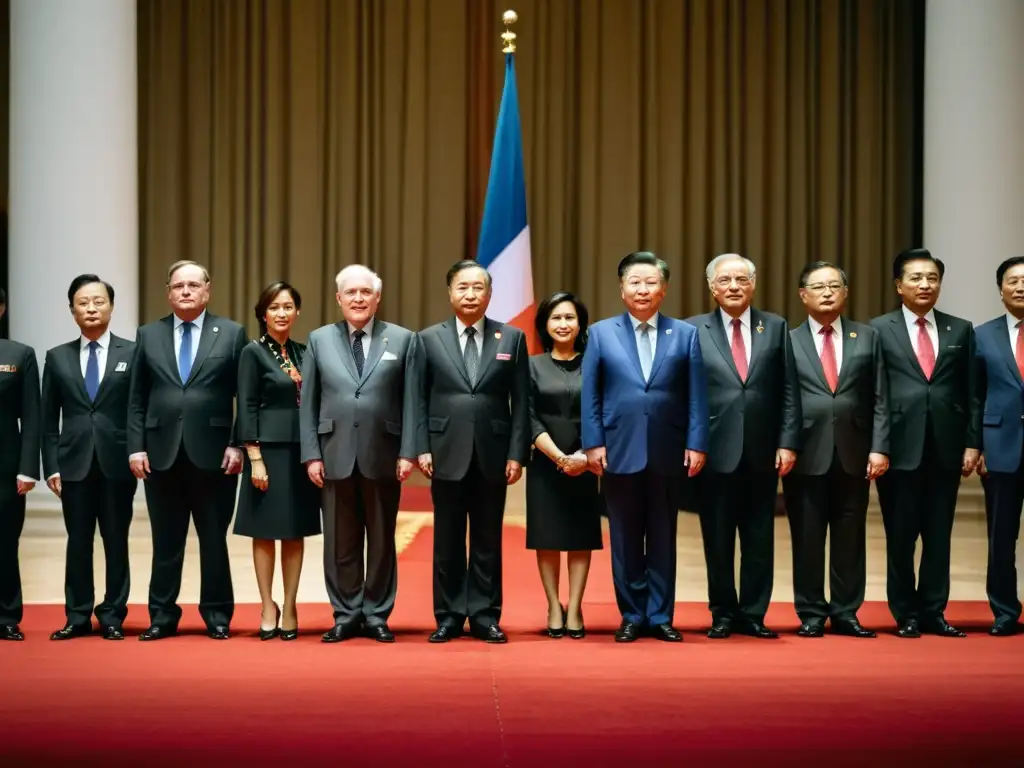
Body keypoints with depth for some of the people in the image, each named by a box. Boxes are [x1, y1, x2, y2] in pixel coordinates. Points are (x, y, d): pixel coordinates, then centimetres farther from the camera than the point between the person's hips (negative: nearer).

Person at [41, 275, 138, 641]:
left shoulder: (132, 353, 3)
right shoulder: (57, 358, 9)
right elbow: (49, 419, 8)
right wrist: (51, 466, 1)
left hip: (117, 463, -1)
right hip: (74, 463, 2)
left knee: (116, 542, 3)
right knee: (78, 542, 5)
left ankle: (112, 616, 11)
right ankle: (78, 617, 12)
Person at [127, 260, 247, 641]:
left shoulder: (231, 333, 4)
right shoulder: (148, 335, 10)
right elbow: (137, 399, 8)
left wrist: (237, 445, -7)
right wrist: (136, 447, 0)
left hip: (213, 453, -2)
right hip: (161, 453, 2)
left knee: (214, 539, 5)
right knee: (166, 540, 7)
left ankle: (217, 615, 14)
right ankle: (162, 615, 15)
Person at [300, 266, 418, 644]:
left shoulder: (402, 340, 4)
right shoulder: (319, 340, 7)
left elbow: (411, 401, 1)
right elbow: (309, 402, 6)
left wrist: (408, 452, -6)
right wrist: (311, 454, -1)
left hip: (382, 457, -1)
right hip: (335, 456, 1)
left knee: (381, 540, 7)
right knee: (340, 542, 6)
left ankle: (376, 615, 17)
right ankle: (346, 615, 16)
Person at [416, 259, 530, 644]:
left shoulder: (512, 338, 5)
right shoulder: (429, 339, 5)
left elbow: (521, 402, 3)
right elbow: (419, 400, 4)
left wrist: (517, 453, -3)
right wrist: (421, 449, -5)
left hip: (492, 455, 0)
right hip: (447, 454, 0)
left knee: (488, 541, 6)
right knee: (448, 542, 5)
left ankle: (485, 617, 12)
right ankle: (449, 617, 13)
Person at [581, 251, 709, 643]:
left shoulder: (685, 334, 6)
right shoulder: (601, 333, 5)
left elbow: (697, 396, 2)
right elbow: (590, 396, 3)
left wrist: (696, 444, -5)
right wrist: (593, 444, -4)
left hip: (668, 453, 0)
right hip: (620, 451, 0)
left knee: (663, 539, 7)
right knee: (625, 540, 6)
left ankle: (660, 616, 15)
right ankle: (632, 616, 15)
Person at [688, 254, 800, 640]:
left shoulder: (776, 327, 6)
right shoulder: (693, 330, 2)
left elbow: (789, 391, 4)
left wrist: (788, 442, -3)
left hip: (762, 452, 1)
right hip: (716, 451, -1)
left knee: (759, 539, 7)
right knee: (718, 540, 6)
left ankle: (753, 615, 17)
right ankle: (723, 614, 18)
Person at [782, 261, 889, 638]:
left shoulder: (867, 338, 9)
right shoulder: (787, 341, 4)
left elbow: (880, 399, 5)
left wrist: (879, 447, -3)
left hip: (853, 454, 2)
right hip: (807, 455, -2)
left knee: (850, 538, 6)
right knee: (807, 539, 3)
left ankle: (845, 613, 15)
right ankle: (811, 614, 13)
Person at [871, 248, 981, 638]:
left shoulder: (961, 330, 10)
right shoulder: (879, 329, 2)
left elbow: (972, 393, 9)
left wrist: (972, 442, 2)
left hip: (946, 448, 2)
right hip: (901, 447, -2)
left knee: (939, 535, 7)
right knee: (900, 536, 5)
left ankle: (933, 612, 16)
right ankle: (906, 614, 15)